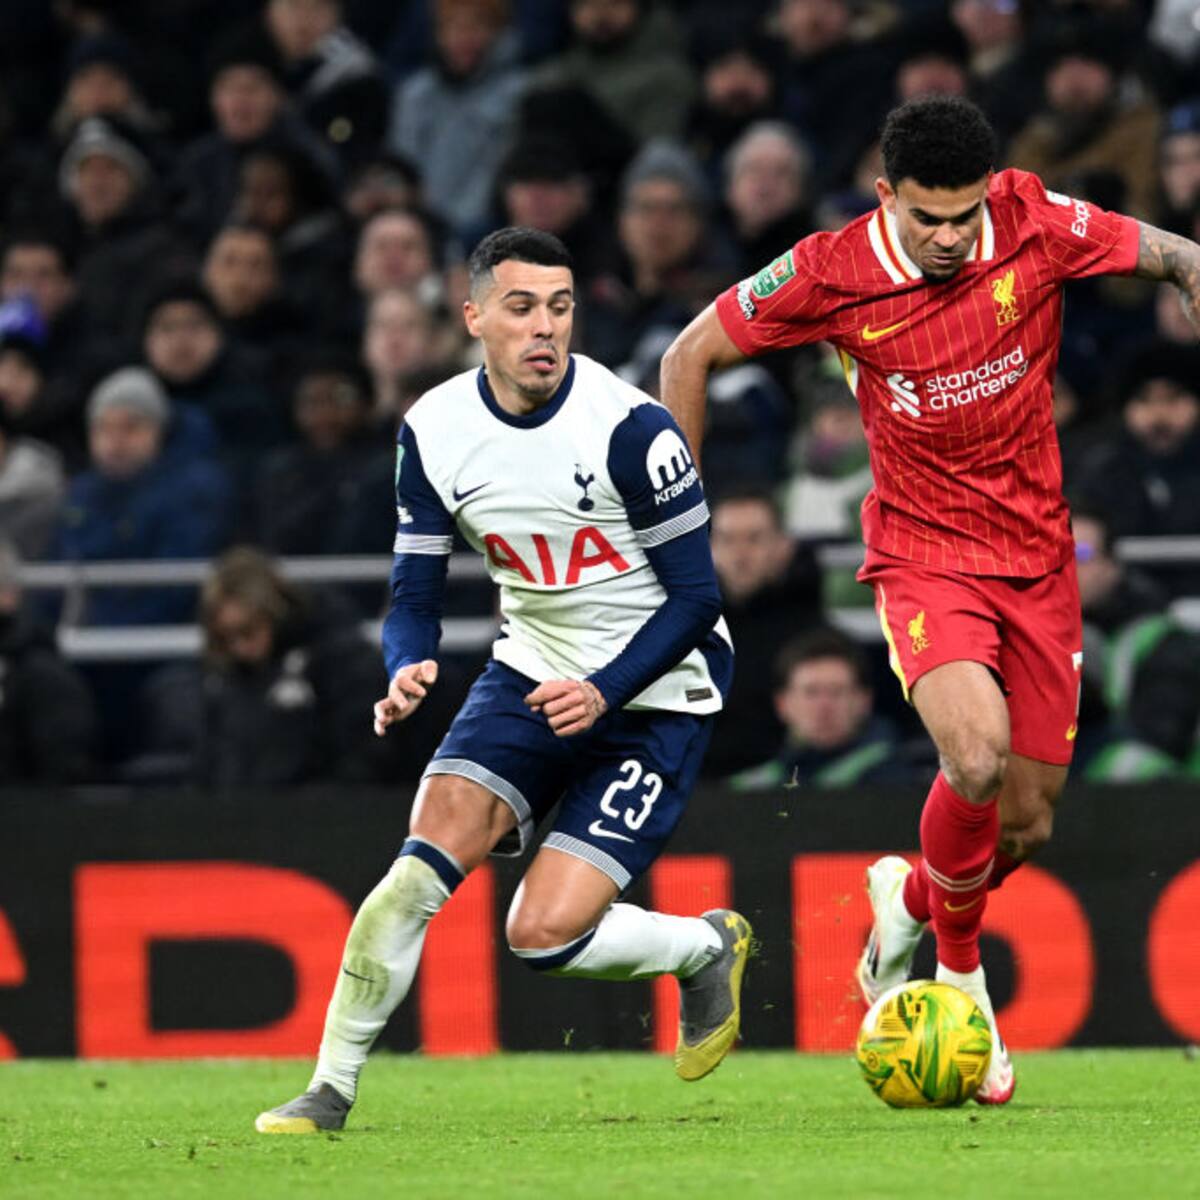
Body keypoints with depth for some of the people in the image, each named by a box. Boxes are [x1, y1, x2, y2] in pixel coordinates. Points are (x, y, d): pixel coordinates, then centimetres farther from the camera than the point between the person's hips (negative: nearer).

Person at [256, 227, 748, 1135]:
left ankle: (710, 947, 16)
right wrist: (406, 672, -20)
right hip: (533, 673, 4)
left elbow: (695, 597, -14)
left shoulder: (627, 427, -20)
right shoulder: (435, 431, -6)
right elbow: (415, 594, 2)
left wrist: (603, 692, -25)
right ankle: (331, 1089, -3)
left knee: (543, 935, -14)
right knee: (423, 868, -15)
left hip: (656, 693, -4)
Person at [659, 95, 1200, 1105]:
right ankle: (959, 967, -2)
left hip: (1039, 555, 3)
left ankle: (909, 900, 40)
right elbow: (692, 356, -2)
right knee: (977, 753, -28)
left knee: (1027, 826, 6)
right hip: (924, 554, -3)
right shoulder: (831, 275, -14)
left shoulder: (1038, 225, -12)